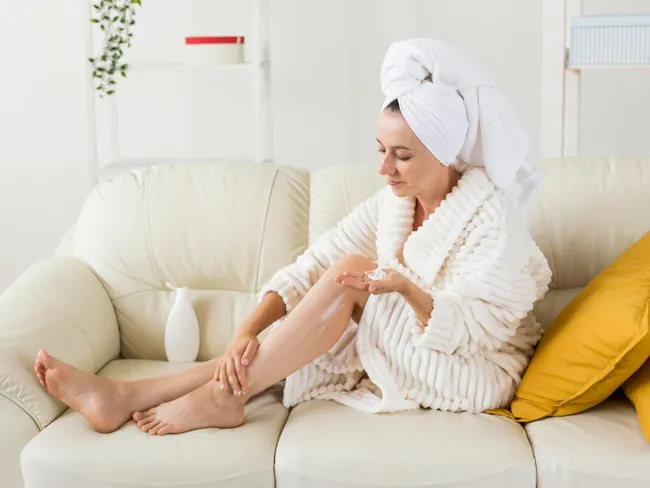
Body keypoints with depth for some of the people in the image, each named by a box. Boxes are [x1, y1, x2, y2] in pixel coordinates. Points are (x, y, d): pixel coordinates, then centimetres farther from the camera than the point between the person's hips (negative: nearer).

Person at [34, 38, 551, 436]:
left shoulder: (492, 216, -19)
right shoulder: (392, 202, -2)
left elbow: (464, 331, -25)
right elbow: (308, 267, -11)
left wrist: (404, 287, -43)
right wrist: (246, 331, -25)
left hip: (476, 373, -6)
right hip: (399, 351, 6)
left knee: (347, 279, -26)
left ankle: (223, 396, -24)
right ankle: (127, 396, -21)